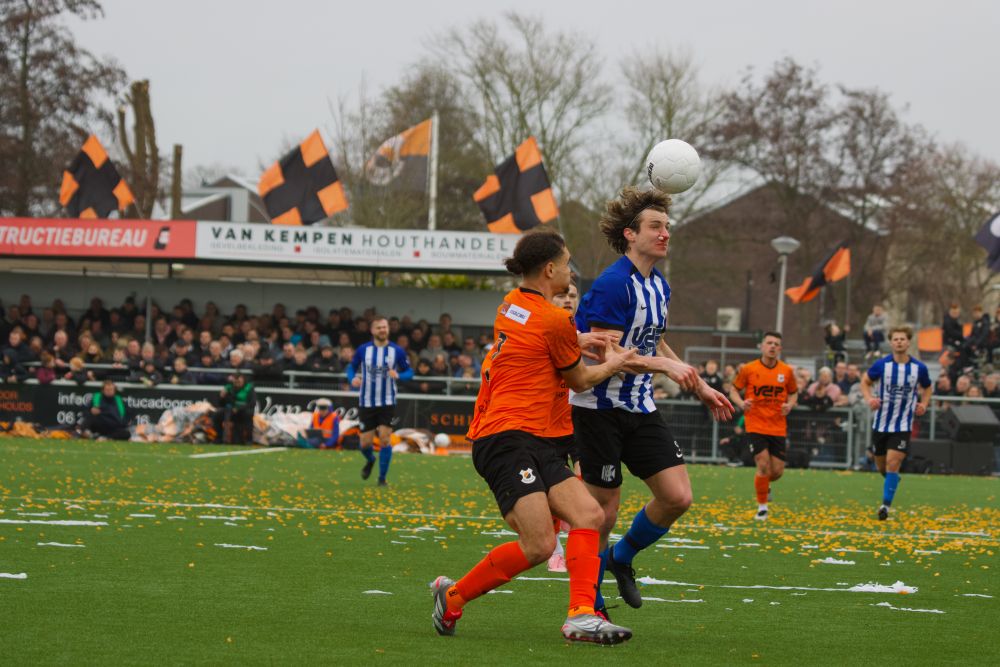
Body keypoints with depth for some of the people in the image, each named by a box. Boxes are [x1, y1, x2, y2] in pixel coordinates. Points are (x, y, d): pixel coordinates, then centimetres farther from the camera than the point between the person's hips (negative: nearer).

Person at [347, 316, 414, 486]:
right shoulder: (363, 350, -3)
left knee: (385, 439, -11)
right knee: (365, 443, 3)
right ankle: (370, 460, 39)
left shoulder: (397, 351, -4)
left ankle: (382, 477, 2)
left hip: (387, 403, -1)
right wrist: (352, 378, -12)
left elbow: (409, 372, 4)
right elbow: (352, 367, 10)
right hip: (366, 403, 1)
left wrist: (398, 375, -18)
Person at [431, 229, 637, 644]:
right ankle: (453, 597, -2)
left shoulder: (510, 305, 14)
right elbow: (579, 380, 7)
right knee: (538, 545, -20)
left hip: (537, 444, 10)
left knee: (588, 515, -5)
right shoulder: (553, 321, -11)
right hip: (508, 439, -10)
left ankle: (581, 616, -18)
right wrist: (613, 364, 24)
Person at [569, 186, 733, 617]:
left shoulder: (659, 285, 10)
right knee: (604, 507, -4)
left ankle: (621, 558, 22)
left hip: (640, 408, 8)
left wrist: (700, 388, 24)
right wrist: (665, 365, -28)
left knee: (677, 497, -2)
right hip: (600, 408, -8)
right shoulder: (612, 285, -18)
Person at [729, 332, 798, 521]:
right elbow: (734, 390, 6)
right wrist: (741, 403, -15)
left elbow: (793, 393, 15)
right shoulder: (748, 369, -4)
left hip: (778, 428, 2)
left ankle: (764, 485, 38)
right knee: (763, 465, -14)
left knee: (777, 471, 1)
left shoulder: (787, 371, 1)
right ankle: (762, 507, 3)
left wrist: (789, 405, -7)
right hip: (755, 425, -2)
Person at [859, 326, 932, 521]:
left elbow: (927, 388, 15)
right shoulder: (882, 365, -7)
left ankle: (886, 504, -10)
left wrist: (923, 404, -4)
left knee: (892, 464, -15)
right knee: (881, 466, 12)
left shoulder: (919, 368, -5)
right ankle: (892, 481, 46)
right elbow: (865, 381, 8)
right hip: (881, 423, 2)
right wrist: (869, 398, -11)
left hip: (903, 426, -2)